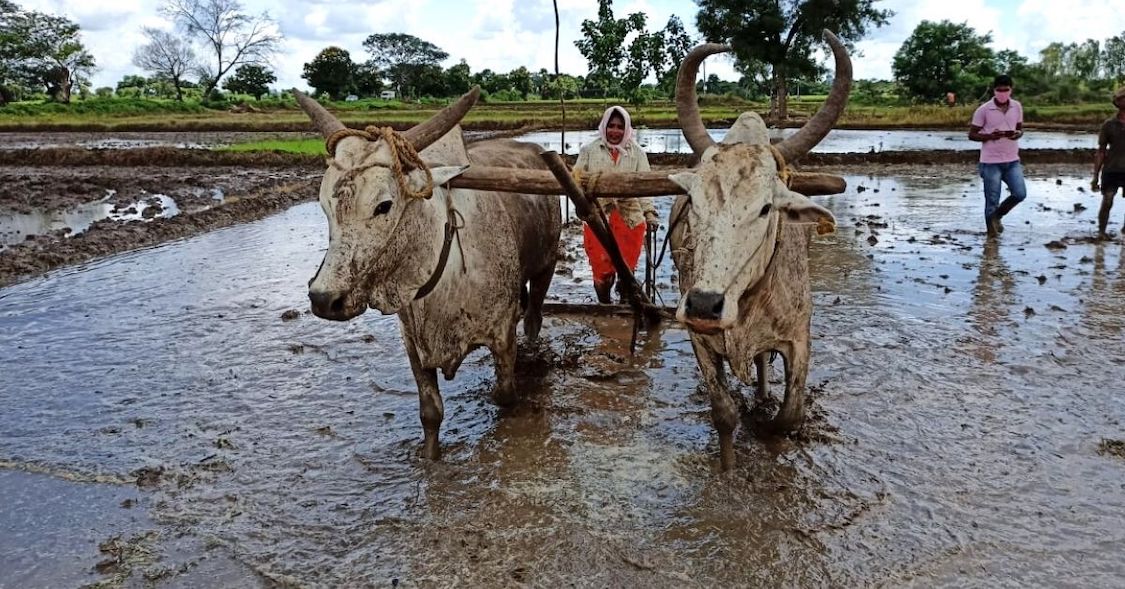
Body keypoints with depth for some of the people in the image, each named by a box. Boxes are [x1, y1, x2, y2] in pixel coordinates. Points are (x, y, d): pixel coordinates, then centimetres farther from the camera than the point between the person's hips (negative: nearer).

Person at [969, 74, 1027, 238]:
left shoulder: (1017, 107, 5)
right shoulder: (983, 110, -8)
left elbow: (1020, 128, 15)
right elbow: (972, 134, -3)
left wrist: (1018, 134, -9)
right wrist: (990, 136, -21)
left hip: (1012, 160, 4)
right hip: (991, 162, -4)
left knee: (1020, 193, -3)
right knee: (992, 200, 0)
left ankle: (997, 215, 23)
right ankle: (991, 230, 16)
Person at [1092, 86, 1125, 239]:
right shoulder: (1109, 124, 1)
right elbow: (1100, 152, 3)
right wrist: (1095, 176, 1)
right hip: (1111, 170, -1)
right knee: (1107, 202, -3)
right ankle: (1101, 231, 10)